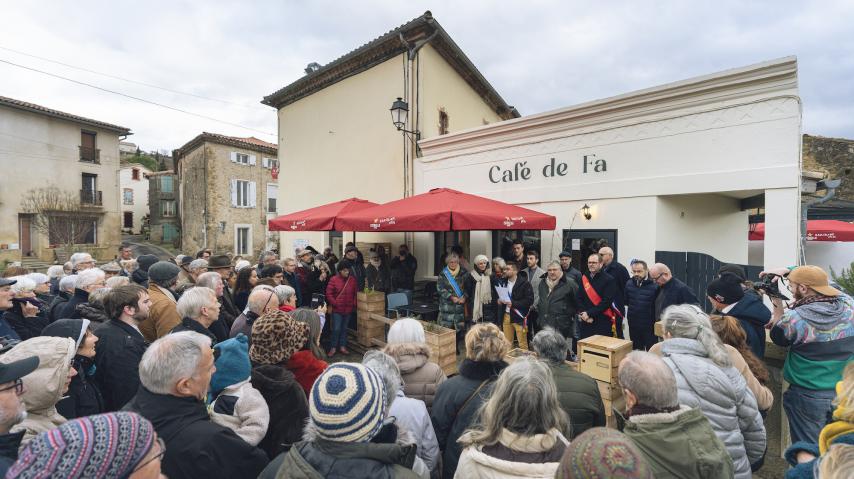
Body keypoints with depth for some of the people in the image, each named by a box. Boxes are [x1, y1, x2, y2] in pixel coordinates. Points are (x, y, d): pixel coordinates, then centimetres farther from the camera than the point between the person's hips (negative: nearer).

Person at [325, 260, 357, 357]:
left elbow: (356, 294, 10)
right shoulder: (334, 279, -6)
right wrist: (334, 303, -8)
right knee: (336, 329, -3)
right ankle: (333, 348, 12)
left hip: (349, 309, 3)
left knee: (344, 329, 13)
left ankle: (342, 346, 24)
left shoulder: (353, 280, 2)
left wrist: (354, 304, 1)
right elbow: (329, 293, -4)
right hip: (337, 310, -3)